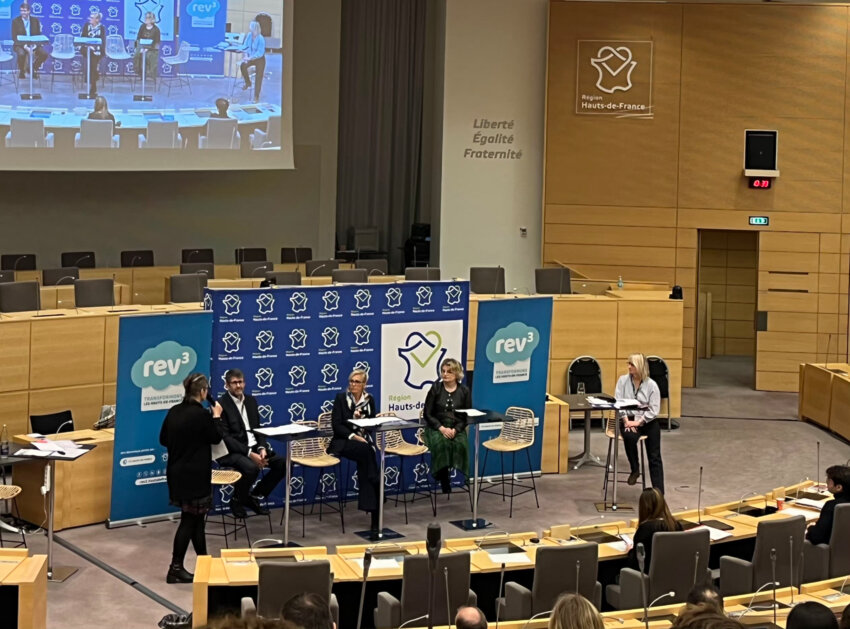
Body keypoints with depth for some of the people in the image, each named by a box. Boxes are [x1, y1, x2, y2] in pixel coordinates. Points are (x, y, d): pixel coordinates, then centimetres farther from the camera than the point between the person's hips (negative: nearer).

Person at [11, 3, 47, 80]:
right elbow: (14, 37, -6)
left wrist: (35, 45, -14)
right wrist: (24, 46, -21)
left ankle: (33, 68, 5)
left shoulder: (35, 20, 7)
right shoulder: (15, 21, -1)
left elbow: (39, 35, 6)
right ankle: (21, 71, -5)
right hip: (20, 45, -3)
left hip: (33, 44, 3)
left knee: (44, 54, -23)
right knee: (21, 54, -37)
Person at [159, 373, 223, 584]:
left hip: (177, 473, 8)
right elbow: (216, 438, -7)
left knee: (196, 518, 18)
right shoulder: (201, 414, -19)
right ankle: (176, 569, 2)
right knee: (190, 520, 0)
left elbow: (163, 439, 12)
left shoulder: (174, 412, 4)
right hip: (194, 475, -8)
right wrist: (216, 416, 6)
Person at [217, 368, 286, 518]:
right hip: (231, 451, -7)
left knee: (282, 463, -12)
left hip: (254, 447, 7)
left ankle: (255, 496, 5)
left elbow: (257, 429, 15)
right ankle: (237, 501, -7)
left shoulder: (251, 401, 14)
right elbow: (225, 437, -15)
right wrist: (249, 454, -22)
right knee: (251, 467, -35)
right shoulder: (221, 404, -9)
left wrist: (262, 448, -7)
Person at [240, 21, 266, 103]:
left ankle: (256, 96, 1)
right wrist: (245, 55, -16)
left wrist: (250, 58, -33)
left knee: (258, 77, -8)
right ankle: (248, 83, 7)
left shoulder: (261, 39, -26)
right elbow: (245, 46, 0)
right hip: (251, 58, 5)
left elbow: (260, 53, -27)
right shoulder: (249, 35, -8)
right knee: (243, 66, -18)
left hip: (260, 59, -5)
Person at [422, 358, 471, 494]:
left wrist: (456, 430, -13)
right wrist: (442, 428, -13)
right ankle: (444, 485, -27)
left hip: (457, 428, 1)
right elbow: (427, 414, 1)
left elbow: (467, 416, 5)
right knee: (441, 443, -34)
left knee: (460, 444, -33)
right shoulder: (436, 389, 4)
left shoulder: (464, 391, 7)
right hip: (436, 428, -1)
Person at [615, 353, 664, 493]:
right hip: (629, 419, 1)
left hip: (647, 421, -1)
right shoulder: (623, 380, 4)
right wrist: (626, 421, -14)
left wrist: (638, 422, -16)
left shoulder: (651, 385, -3)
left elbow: (654, 410, -7)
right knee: (629, 436, -34)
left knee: (654, 457, -12)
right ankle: (635, 470, -9)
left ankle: (659, 494, -14)